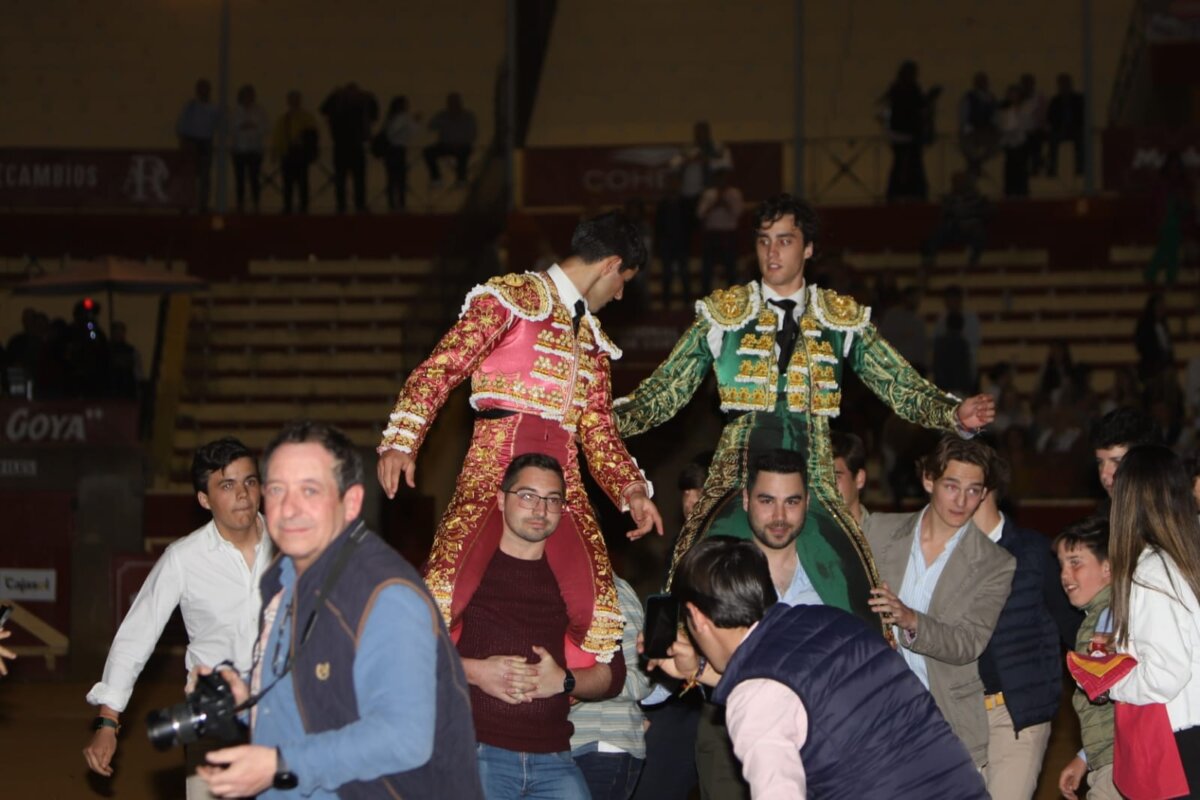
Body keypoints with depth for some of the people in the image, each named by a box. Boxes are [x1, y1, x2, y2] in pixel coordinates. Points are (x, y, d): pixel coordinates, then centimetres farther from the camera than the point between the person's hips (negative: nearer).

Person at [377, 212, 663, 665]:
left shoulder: (592, 338, 26)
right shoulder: (512, 296, 3)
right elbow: (441, 368, -5)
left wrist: (631, 490, 7)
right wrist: (402, 441, -19)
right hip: (497, 465, -7)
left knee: (592, 610, -6)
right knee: (447, 591, -22)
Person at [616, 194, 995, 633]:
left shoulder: (844, 320, 10)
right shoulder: (723, 314, 8)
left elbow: (903, 388, 6)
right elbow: (665, 391, 5)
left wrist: (956, 414, -12)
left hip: (813, 486, 1)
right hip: (738, 479, -1)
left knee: (840, 596, -16)